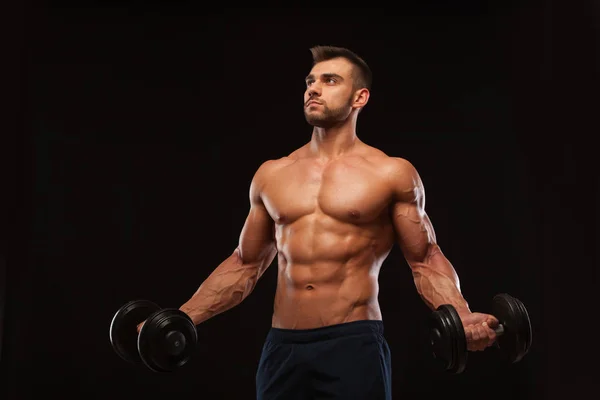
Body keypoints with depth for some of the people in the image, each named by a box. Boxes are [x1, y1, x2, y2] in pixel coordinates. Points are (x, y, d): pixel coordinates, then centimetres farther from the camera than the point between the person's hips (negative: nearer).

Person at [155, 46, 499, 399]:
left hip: (354, 344, -3)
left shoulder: (392, 173, 2)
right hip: (282, 347, 4)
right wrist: (180, 319, 13)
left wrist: (462, 317, -15)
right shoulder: (271, 174, 12)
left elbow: (426, 261, 3)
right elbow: (245, 265, 19)